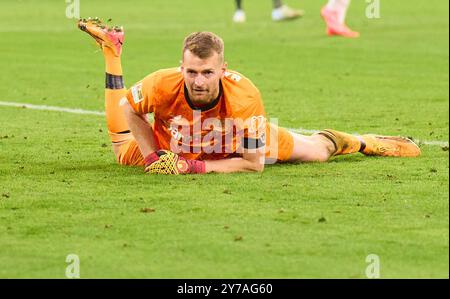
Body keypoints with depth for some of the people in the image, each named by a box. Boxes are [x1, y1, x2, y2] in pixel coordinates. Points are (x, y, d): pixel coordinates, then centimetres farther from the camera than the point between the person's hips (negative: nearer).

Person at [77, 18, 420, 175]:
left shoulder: (244, 96, -45)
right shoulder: (164, 85, -43)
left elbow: (254, 162, -36)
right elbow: (128, 106, -18)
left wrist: (195, 166, -40)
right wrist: (154, 156, -22)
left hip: (237, 143, 0)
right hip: (171, 144, 0)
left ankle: (361, 143, 49)